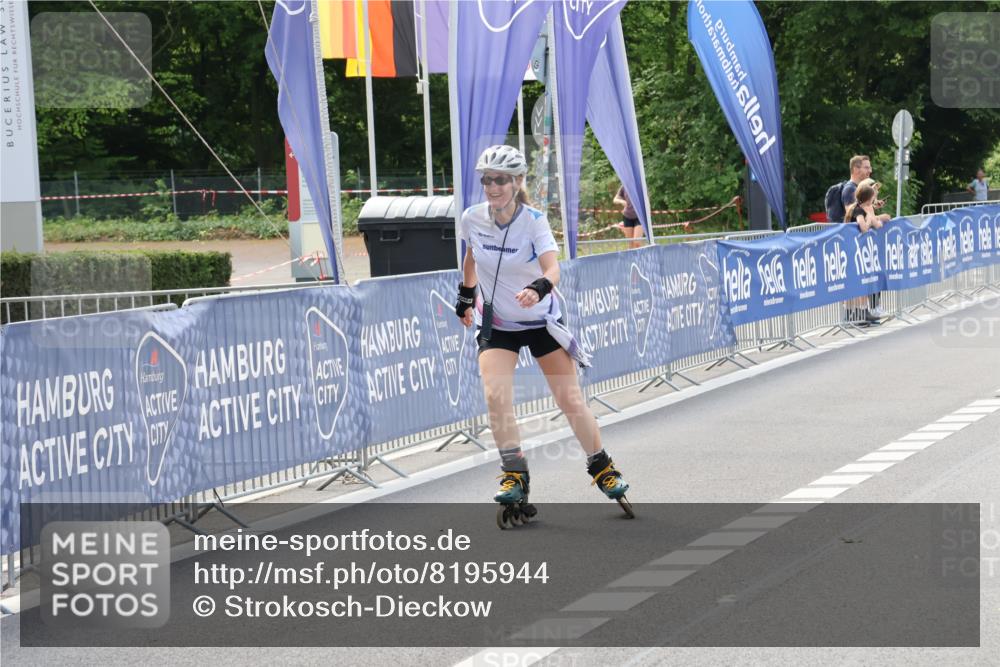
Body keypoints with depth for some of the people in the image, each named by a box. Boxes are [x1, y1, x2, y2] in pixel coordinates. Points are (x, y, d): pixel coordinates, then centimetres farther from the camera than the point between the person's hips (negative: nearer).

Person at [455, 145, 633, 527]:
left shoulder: (534, 221, -20)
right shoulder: (472, 219, -10)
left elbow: (552, 268, -35)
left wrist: (537, 290, -55)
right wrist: (465, 297, 21)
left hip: (541, 321, -2)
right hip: (496, 323, 2)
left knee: (570, 400, -2)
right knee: (496, 395, -20)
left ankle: (601, 467, 17)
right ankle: (514, 474, -10)